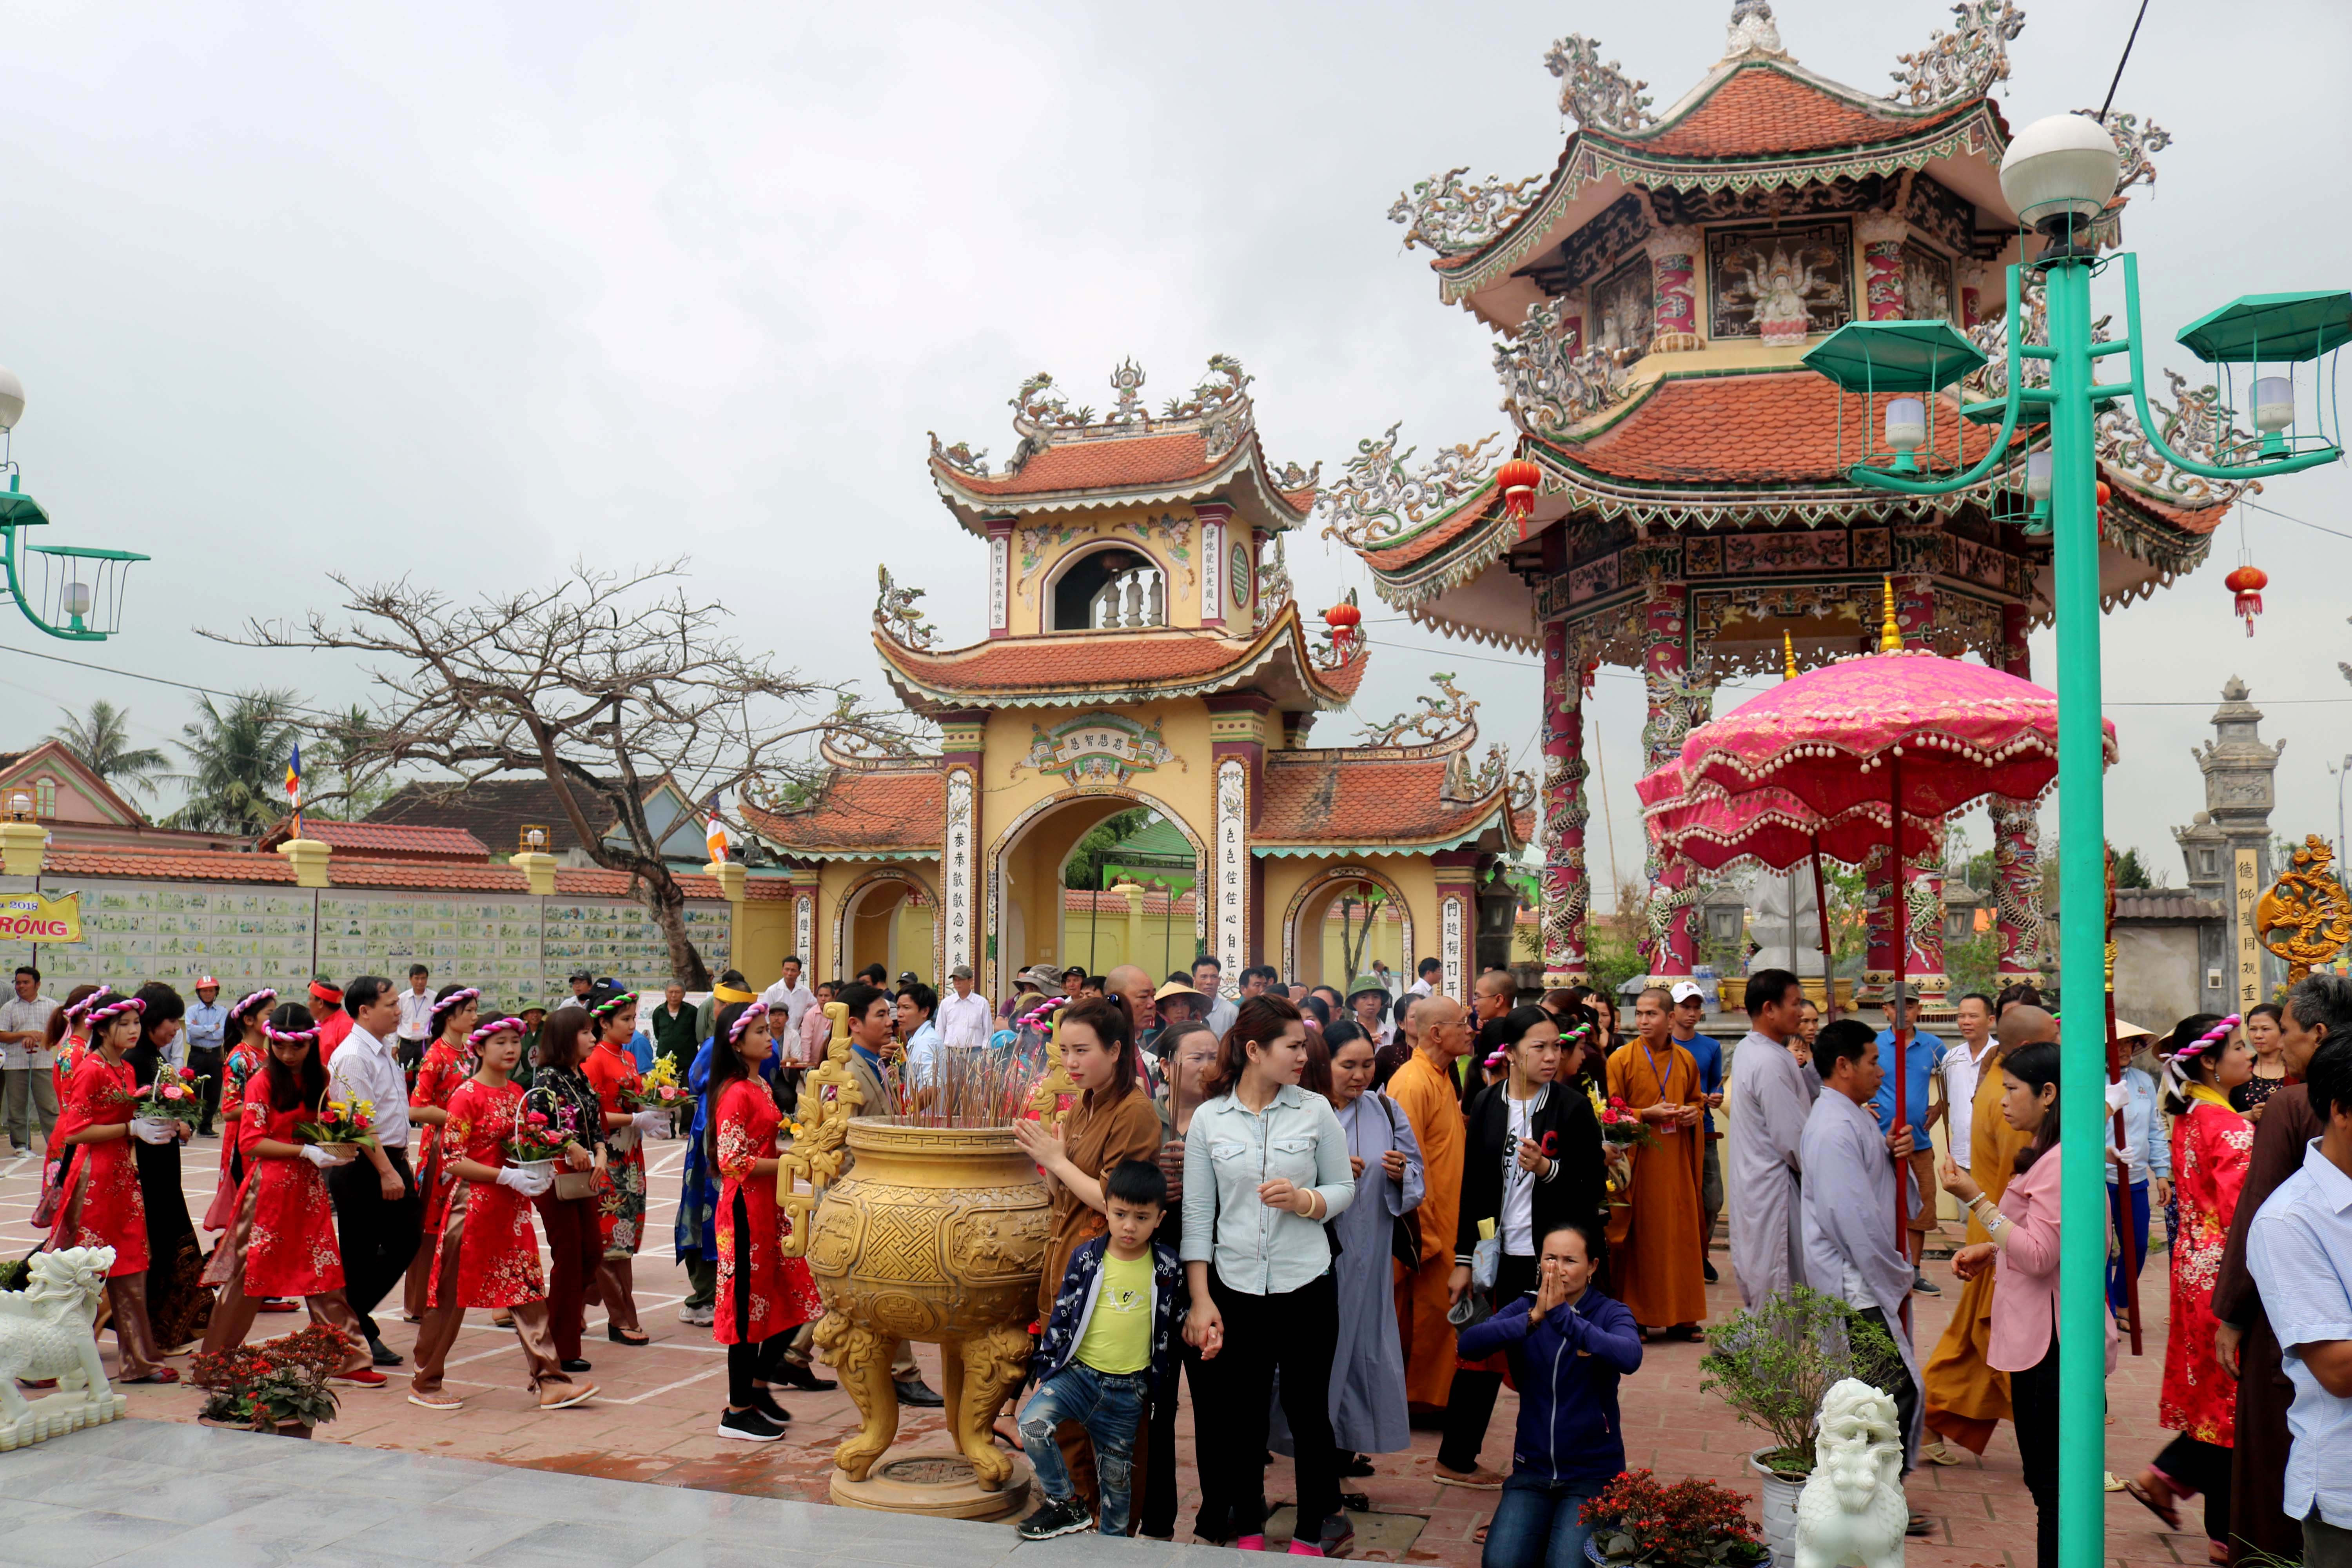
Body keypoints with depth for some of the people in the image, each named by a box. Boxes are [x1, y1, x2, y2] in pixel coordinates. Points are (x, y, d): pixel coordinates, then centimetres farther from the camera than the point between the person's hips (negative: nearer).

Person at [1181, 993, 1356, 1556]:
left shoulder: (1315, 1110, -1)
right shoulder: (1208, 1118, -2)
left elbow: (1344, 1188, 5)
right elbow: (1197, 1214, -1)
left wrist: (1306, 1201, -16)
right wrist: (1201, 1300, -5)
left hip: (1306, 1283, 0)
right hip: (1235, 1288, 0)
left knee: (1307, 1409, 8)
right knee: (1240, 1414, 8)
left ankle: (1313, 1532, 25)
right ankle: (1246, 1529, 26)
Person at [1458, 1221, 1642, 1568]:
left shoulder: (1611, 1314, -4)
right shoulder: (1524, 1309, 2)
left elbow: (1630, 1358, -28)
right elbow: (1469, 1343, -17)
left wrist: (1562, 1315, -36)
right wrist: (1532, 1320, -31)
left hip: (1592, 1471, -2)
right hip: (1533, 1468, 2)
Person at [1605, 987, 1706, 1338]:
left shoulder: (1686, 1061, 9)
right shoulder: (1621, 1060, -4)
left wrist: (1693, 1112, -1)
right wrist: (1647, 1114, -15)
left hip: (1676, 1163, 4)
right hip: (1639, 1160, -4)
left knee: (1680, 1234, 6)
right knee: (1639, 1235, -2)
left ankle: (1680, 1316, 16)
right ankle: (1635, 1315, 8)